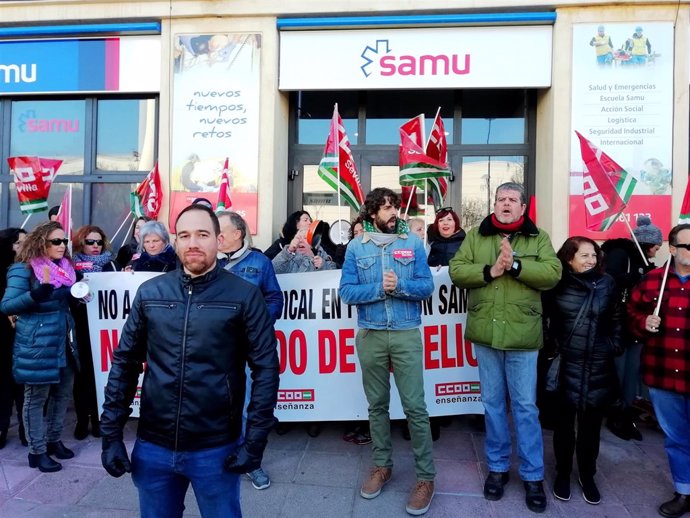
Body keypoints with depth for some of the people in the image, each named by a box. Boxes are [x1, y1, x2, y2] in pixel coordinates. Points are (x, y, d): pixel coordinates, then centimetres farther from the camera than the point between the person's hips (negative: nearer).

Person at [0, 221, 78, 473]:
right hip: (37, 346, -7)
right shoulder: (24, 269, -10)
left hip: (64, 343, 7)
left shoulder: (64, 267, 9)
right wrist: (37, 294, -28)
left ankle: (54, 440, 31)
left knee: (62, 394, 14)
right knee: (36, 398, 5)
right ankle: (37, 451, 17)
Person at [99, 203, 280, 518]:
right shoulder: (150, 292, 0)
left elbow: (265, 369, -8)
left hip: (217, 449, -2)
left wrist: (255, 442, -10)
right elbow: (125, 363, 5)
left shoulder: (244, 296, -9)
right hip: (152, 447, 3)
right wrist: (111, 434, 2)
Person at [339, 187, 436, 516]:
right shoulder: (356, 246, 2)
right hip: (370, 335, 2)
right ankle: (382, 465, 31)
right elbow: (346, 292, -3)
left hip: (407, 334, -1)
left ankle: (425, 476, 15)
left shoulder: (413, 242, 2)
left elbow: (427, 287, -1)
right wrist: (379, 288, -15)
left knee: (415, 407, 0)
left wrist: (400, 286, -18)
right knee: (377, 404, 14)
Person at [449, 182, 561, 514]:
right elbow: (456, 271, -3)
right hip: (485, 333, 2)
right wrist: (490, 271, -16)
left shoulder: (538, 238, 3)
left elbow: (552, 274, -9)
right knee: (492, 403, 14)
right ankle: (497, 466, 30)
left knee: (525, 406, 7)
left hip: (522, 334, -1)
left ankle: (532, 475, 23)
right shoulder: (475, 236, 6)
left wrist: (516, 265, -19)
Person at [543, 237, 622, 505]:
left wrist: (614, 346, 6)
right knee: (564, 422, 10)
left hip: (598, 367, 2)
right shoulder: (557, 283, -7)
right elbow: (541, 316, 2)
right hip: (566, 366, -2)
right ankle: (563, 473, 29)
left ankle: (587, 476, 32)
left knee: (591, 424, 12)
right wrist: (549, 344, -3)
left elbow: (617, 317, 11)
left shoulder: (607, 283, 0)